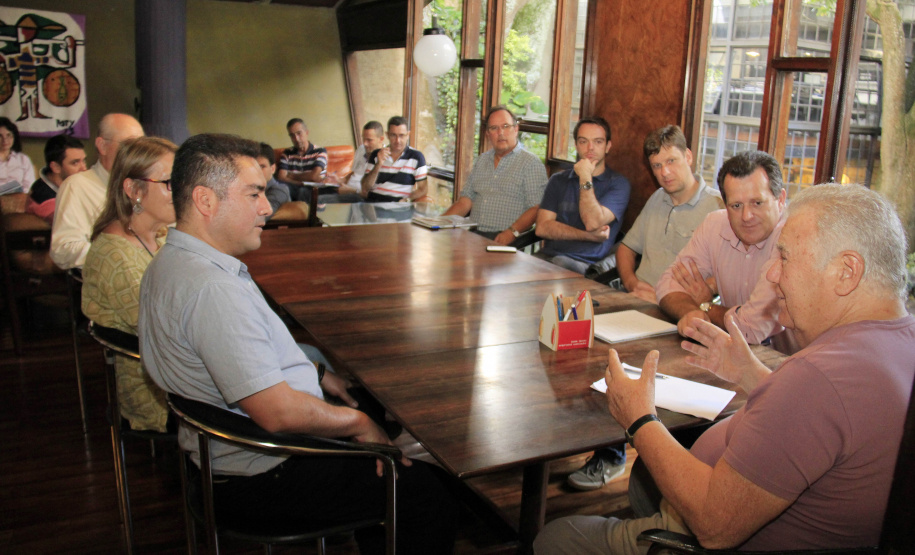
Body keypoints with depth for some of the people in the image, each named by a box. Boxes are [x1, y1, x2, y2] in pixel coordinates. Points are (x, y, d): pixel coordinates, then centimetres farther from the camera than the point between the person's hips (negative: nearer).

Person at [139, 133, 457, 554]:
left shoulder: (172, 263, 7)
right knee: (434, 494, -9)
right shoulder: (211, 289, -29)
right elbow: (278, 412, -30)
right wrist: (358, 423, -14)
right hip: (262, 478, -11)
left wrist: (315, 374, 12)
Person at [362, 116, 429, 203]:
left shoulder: (416, 157, 7)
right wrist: (378, 165, -4)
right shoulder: (376, 155, 15)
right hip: (373, 202, 2)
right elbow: (365, 189, 8)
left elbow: (422, 189, 6)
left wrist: (406, 200, -13)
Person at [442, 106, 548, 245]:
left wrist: (512, 232, -23)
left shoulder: (531, 163, 1)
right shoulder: (482, 160, 21)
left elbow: (536, 208, -9)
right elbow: (466, 200, 18)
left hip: (505, 239, -5)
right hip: (474, 234, 5)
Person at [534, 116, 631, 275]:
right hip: (548, 255, 3)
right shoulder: (558, 180, 17)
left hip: (586, 264, -3)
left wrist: (585, 179, -7)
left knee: (559, 264, -38)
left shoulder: (618, 183, 5)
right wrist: (588, 236, -6)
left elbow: (593, 223, -11)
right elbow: (542, 227, 3)